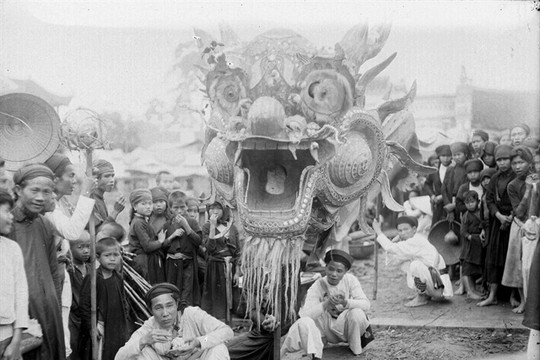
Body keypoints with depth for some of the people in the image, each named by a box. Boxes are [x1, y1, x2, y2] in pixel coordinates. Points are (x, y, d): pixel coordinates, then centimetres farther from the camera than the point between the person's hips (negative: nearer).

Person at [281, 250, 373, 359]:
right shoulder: (317, 286, -12)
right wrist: (326, 304, -39)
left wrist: (345, 302, -39)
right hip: (326, 329, -1)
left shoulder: (350, 280, -10)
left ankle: (356, 350, -11)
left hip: (345, 327, 1)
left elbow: (366, 305, -20)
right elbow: (305, 314, -23)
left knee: (357, 313, -32)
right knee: (304, 322, -29)